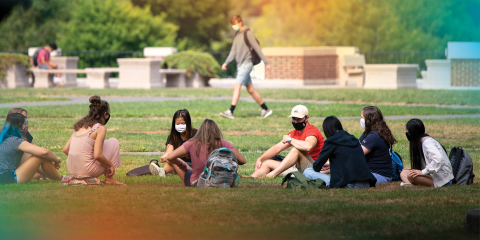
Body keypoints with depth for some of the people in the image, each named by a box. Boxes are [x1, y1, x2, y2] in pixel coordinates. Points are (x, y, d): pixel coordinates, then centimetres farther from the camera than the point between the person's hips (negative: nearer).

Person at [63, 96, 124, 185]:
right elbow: (97, 155, -17)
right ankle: (109, 178, 11)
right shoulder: (100, 128, -8)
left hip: (72, 170, 7)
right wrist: (110, 164, 0)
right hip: (87, 170, -7)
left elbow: (65, 149, 10)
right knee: (113, 142, 13)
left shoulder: (79, 126, 12)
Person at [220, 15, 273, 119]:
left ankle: (231, 112, -22)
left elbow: (257, 48, -10)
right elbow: (233, 51, 18)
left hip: (246, 64, -9)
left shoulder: (248, 33, -10)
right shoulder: (237, 35, 16)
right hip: (240, 65, 9)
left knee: (237, 86, -16)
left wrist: (266, 63, -10)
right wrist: (226, 63, 6)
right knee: (250, 89, 11)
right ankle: (265, 109, 20)